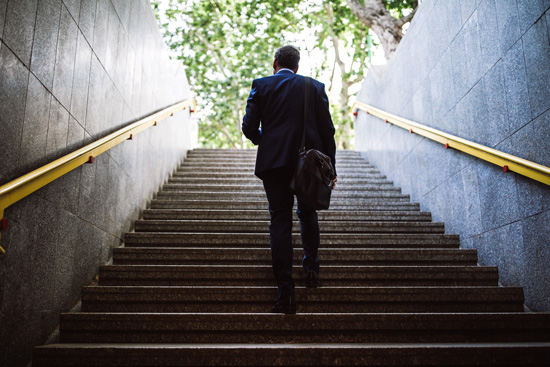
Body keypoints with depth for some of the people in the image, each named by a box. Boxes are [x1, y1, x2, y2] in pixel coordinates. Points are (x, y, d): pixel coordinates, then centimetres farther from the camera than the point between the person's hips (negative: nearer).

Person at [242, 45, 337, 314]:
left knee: (280, 221, 1)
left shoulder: (261, 85, 4)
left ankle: (286, 293, 0)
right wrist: (329, 168, 9)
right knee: (308, 214, 24)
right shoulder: (315, 87, 7)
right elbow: (327, 130, 3)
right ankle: (311, 269, 24)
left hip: (274, 161, -1)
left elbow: (249, 127, -1)